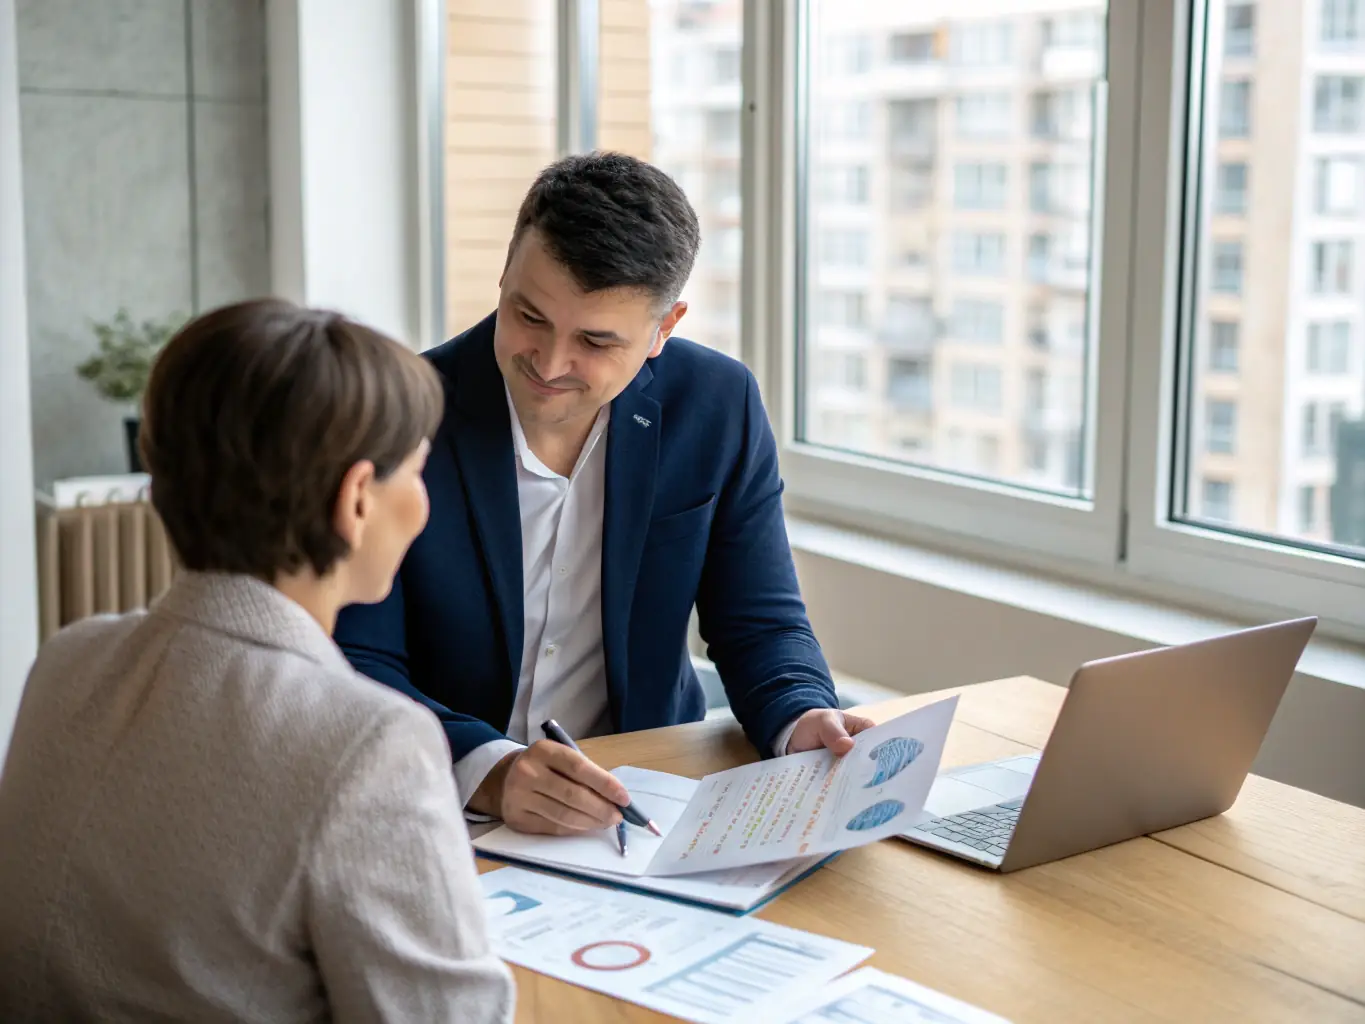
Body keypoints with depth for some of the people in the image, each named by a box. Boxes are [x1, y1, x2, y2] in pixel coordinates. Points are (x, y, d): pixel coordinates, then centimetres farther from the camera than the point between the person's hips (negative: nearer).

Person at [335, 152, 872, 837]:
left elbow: (761, 626, 3)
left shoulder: (719, 409, -3)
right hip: (442, 811, -2)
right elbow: (356, 667, -13)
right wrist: (486, 772, -31)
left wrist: (801, 722, -18)